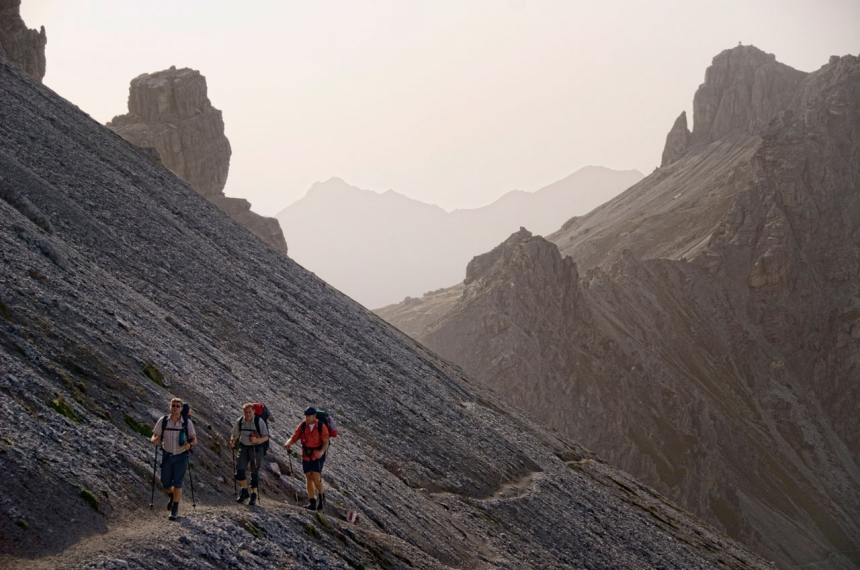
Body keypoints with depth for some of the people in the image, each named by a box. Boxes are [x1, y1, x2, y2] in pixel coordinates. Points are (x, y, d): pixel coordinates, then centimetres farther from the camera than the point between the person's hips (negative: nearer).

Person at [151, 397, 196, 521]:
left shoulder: (187, 422, -8)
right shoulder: (163, 421, -6)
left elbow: (194, 440, -6)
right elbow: (154, 437, -1)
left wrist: (190, 444, -29)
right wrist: (155, 440, -26)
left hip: (181, 456, -2)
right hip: (167, 455, 2)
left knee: (177, 483, -8)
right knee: (165, 484, 6)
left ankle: (175, 509, 6)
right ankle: (171, 495, 41)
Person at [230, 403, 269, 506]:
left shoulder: (259, 422, -14)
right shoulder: (239, 422, -5)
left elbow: (266, 437, -10)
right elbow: (235, 434, 8)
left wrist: (257, 440, -29)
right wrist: (232, 441, -14)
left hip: (256, 448, -3)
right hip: (244, 447, 3)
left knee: (255, 472, 2)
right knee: (239, 469, -8)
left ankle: (254, 495, 15)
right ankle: (244, 491, 13)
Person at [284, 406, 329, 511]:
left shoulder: (322, 427, -10)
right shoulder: (302, 426, -1)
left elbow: (326, 442, -16)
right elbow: (294, 438, -3)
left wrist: (322, 451, -35)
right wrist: (288, 443, -25)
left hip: (318, 456, -4)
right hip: (306, 455, 4)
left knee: (316, 478, -14)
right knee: (308, 478, 4)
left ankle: (322, 496, 12)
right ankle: (312, 503, 9)